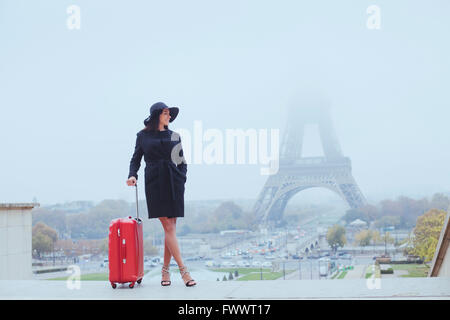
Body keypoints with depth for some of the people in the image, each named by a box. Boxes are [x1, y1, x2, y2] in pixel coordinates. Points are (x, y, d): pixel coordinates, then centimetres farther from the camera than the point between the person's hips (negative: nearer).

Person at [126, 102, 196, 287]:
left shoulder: (174, 136, 14)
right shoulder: (143, 136, 9)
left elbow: (182, 162, 17)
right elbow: (136, 159, 12)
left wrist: (182, 179, 2)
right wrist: (132, 175, -5)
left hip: (173, 182, 3)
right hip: (155, 183, -2)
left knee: (170, 228, -1)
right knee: (168, 227, -9)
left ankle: (165, 270, 10)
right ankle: (183, 270, -11)